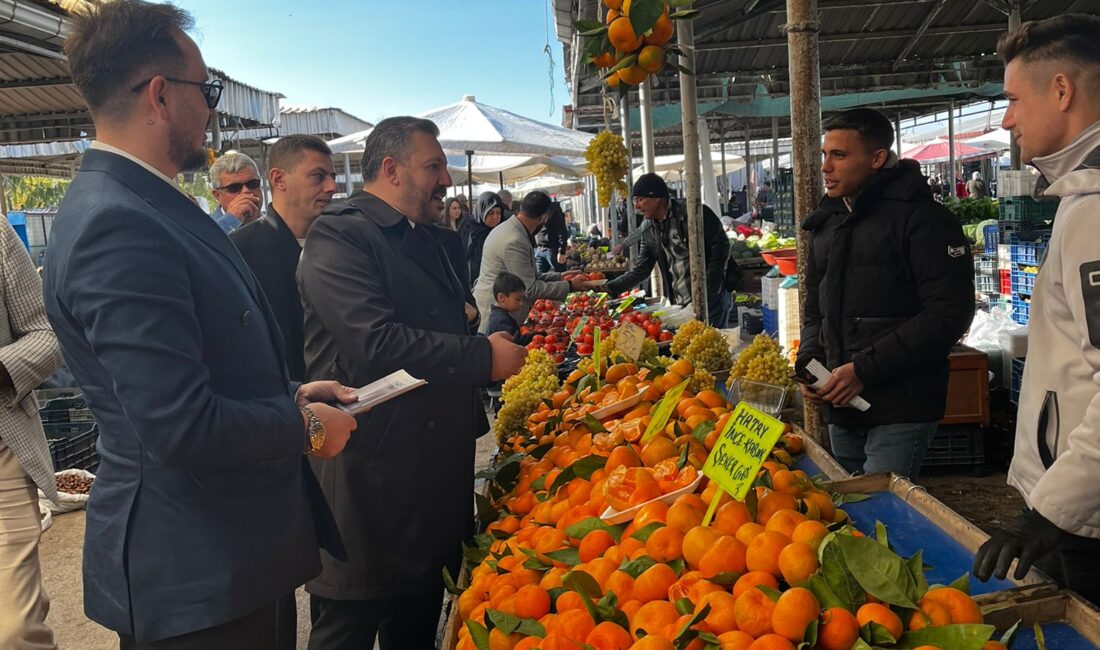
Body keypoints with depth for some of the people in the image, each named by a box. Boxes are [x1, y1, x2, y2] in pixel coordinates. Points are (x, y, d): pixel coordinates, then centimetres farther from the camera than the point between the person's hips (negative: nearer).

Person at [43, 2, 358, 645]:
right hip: (191, 574, -9)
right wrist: (307, 424, -13)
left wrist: (293, 393, 5)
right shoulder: (116, 227, -24)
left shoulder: (156, 207, 8)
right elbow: (184, 427, -28)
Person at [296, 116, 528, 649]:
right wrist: (482, 357, -18)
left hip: (433, 477, 9)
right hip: (368, 480, -9)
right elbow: (376, 344, -26)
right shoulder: (339, 236, -14)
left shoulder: (424, 238, 16)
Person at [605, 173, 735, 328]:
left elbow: (721, 246, -11)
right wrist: (609, 289, -1)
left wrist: (708, 290, -16)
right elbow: (640, 270, 12)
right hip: (679, 304, 6)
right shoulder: (649, 230, 10)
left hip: (711, 298, -6)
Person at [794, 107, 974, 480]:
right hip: (840, 409, 7)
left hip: (900, 410, -7)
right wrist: (808, 362, 2)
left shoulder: (921, 219, -8)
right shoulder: (827, 225, 14)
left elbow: (949, 314, -16)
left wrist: (864, 370, -19)